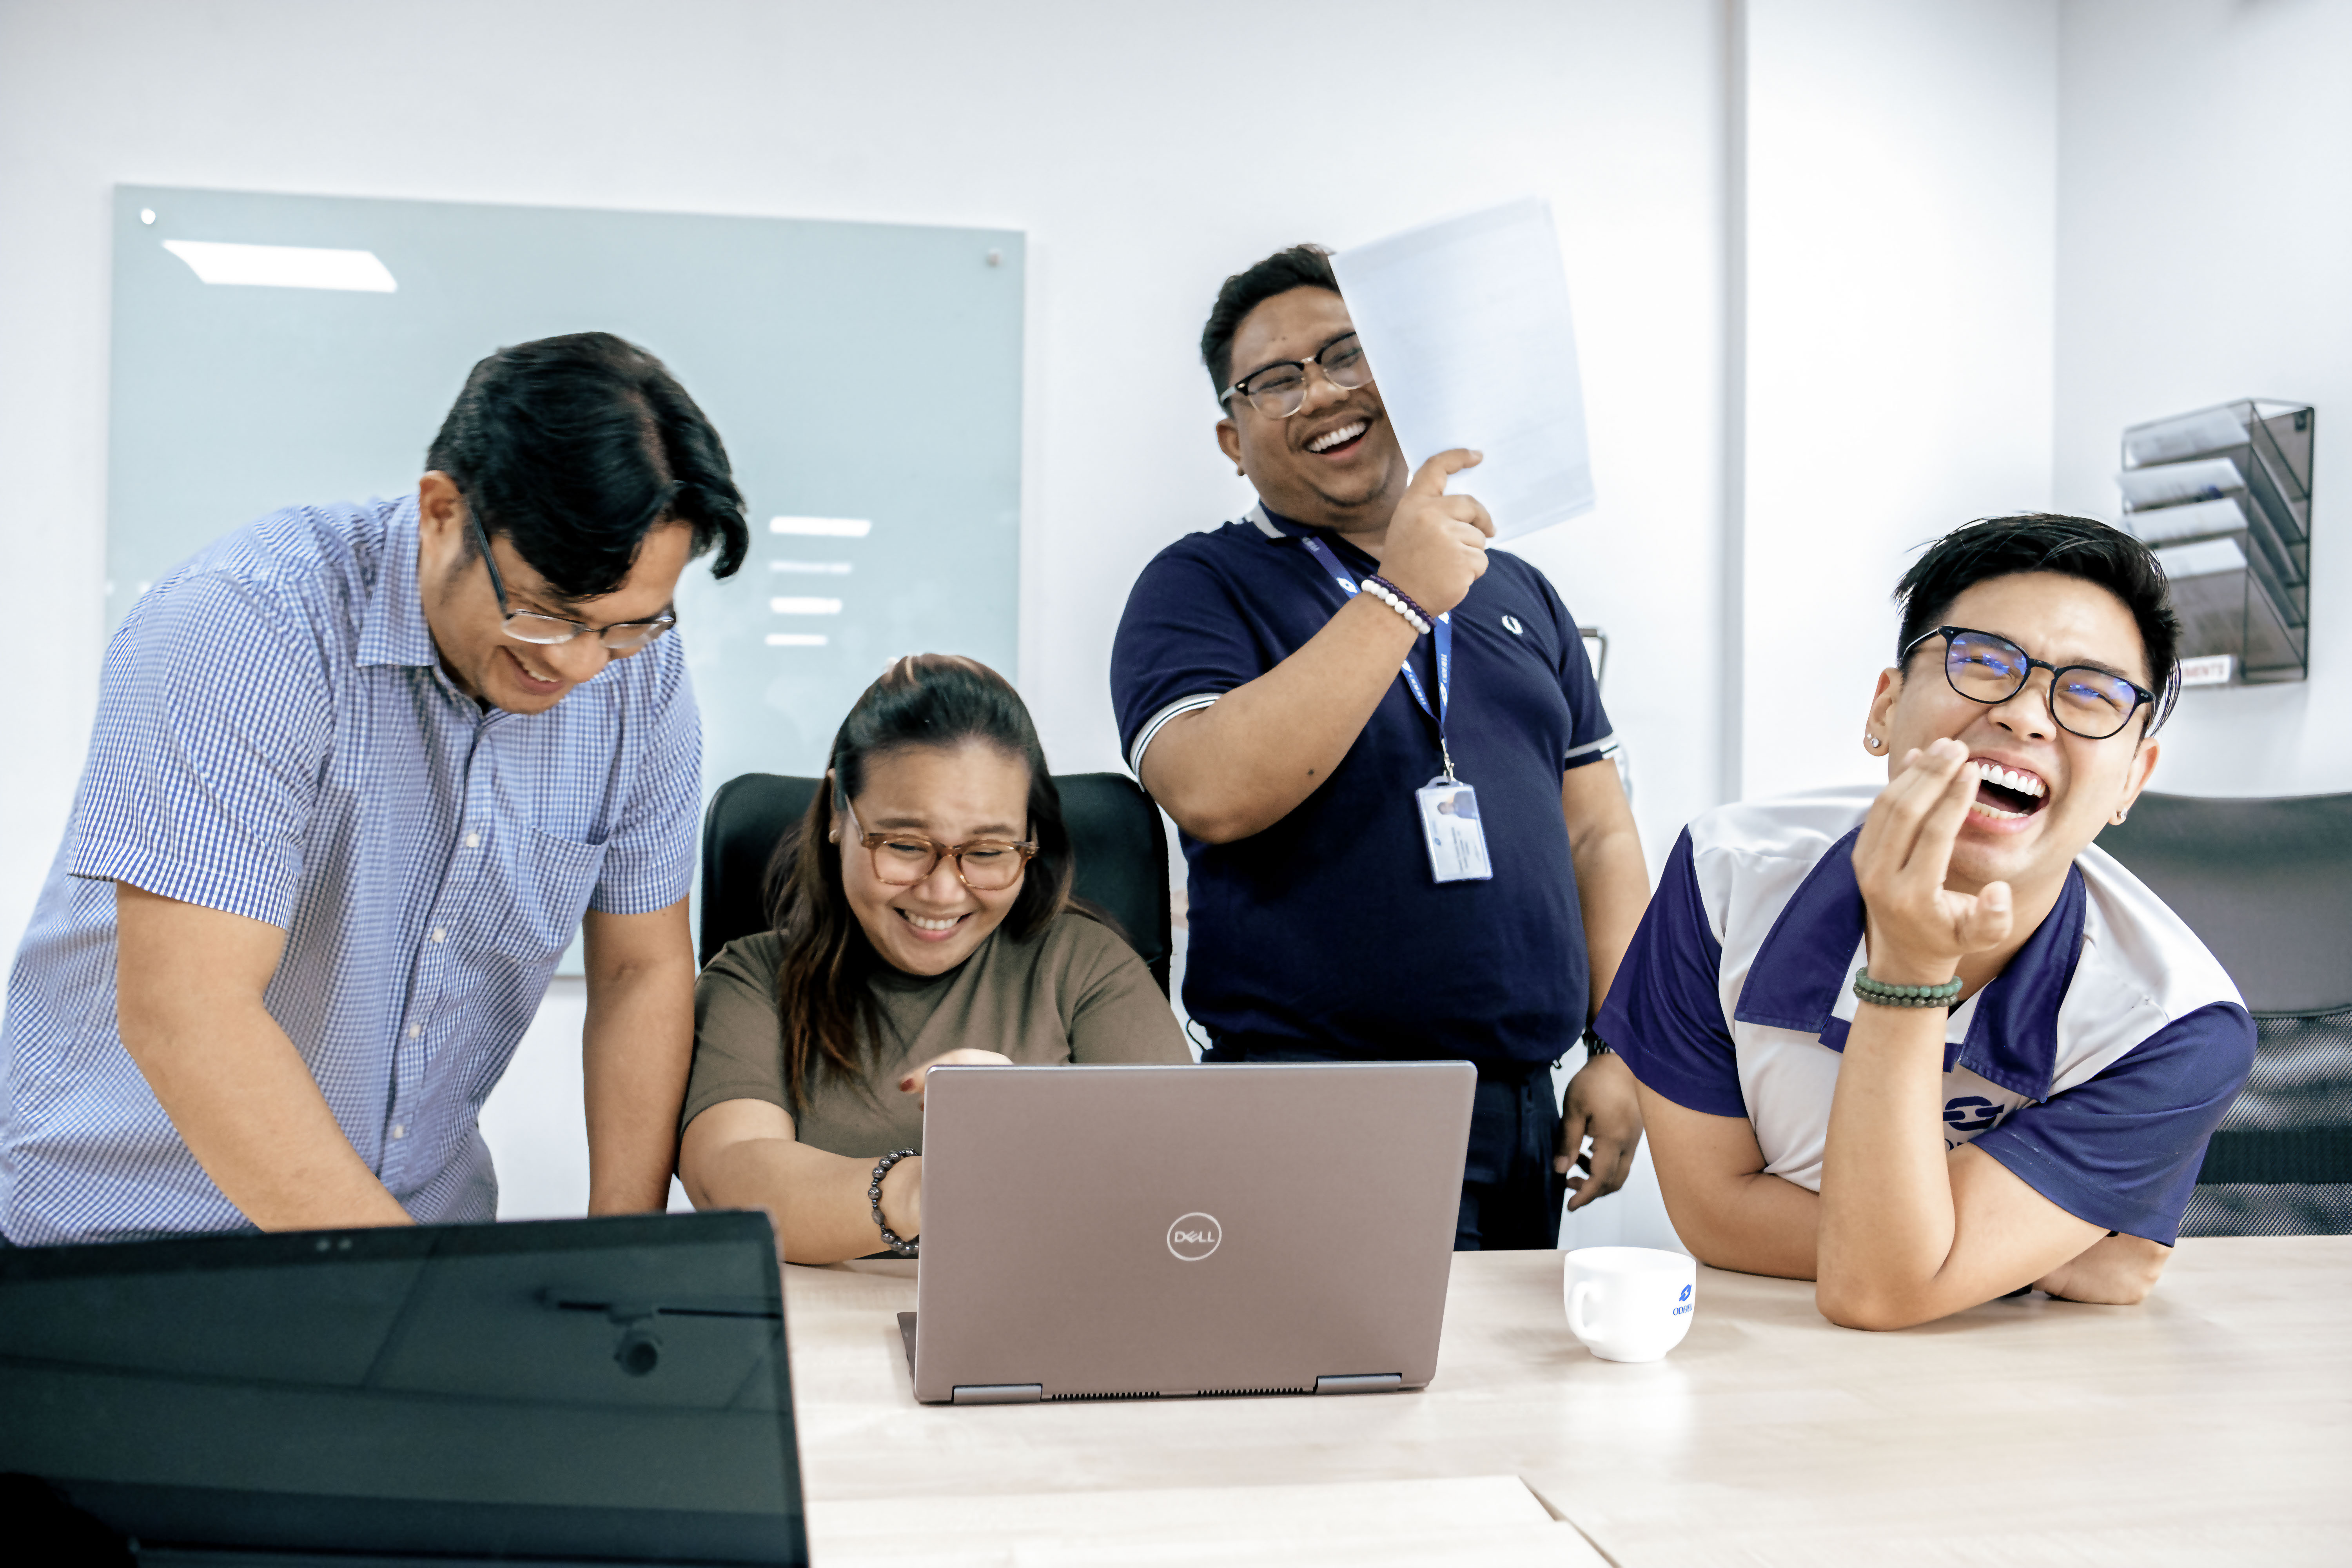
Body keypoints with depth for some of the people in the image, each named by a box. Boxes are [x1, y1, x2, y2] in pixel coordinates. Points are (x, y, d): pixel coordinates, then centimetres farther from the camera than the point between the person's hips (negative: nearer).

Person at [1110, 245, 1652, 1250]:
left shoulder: (1518, 593, 16)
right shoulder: (1201, 588, 0)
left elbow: (1600, 838, 15)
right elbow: (1210, 792, -20)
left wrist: (1623, 1051, 4)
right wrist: (1400, 598, -19)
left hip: (1526, 1117, 5)